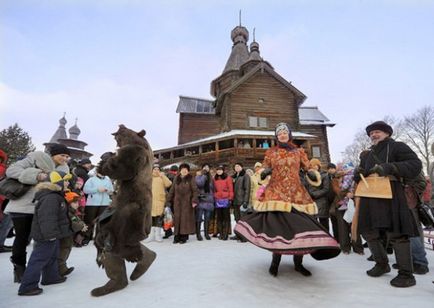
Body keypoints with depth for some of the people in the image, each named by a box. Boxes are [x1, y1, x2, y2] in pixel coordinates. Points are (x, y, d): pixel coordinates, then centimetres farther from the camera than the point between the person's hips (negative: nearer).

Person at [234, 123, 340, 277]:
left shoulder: (299, 152, 9)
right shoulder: (270, 152, 7)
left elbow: (308, 169, 15)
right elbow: (266, 171, 10)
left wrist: (311, 174, -2)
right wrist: (265, 173, -8)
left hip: (296, 194, 2)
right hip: (276, 193, -1)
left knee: (299, 225, 0)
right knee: (276, 224, -7)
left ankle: (298, 263, 18)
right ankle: (275, 260, 13)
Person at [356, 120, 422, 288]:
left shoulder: (397, 147, 3)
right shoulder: (367, 155, 22)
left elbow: (415, 165, -10)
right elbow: (360, 178, 24)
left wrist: (389, 167, -21)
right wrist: (359, 173, 0)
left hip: (390, 196, -7)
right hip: (369, 199, 7)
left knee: (397, 234, -4)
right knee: (369, 232, 10)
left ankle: (406, 274, 9)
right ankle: (382, 264, 29)